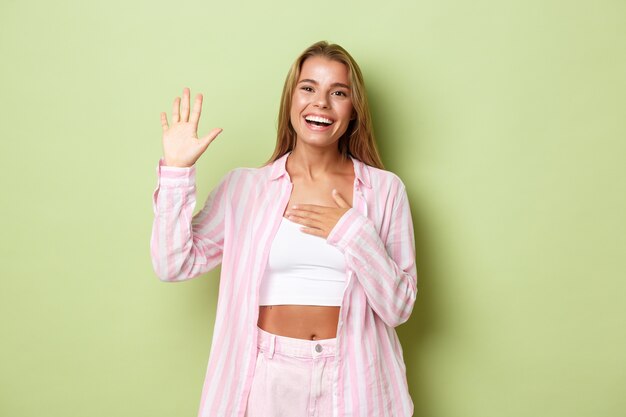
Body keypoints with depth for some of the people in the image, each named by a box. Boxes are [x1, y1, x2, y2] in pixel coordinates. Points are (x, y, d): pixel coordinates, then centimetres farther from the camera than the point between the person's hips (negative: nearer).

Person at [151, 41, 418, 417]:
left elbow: (399, 308, -4)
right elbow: (174, 265, -7)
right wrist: (177, 170, -12)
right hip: (267, 377, 0)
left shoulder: (385, 190, -3)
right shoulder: (244, 185, -1)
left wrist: (354, 232, -16)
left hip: (351, 380, 0)